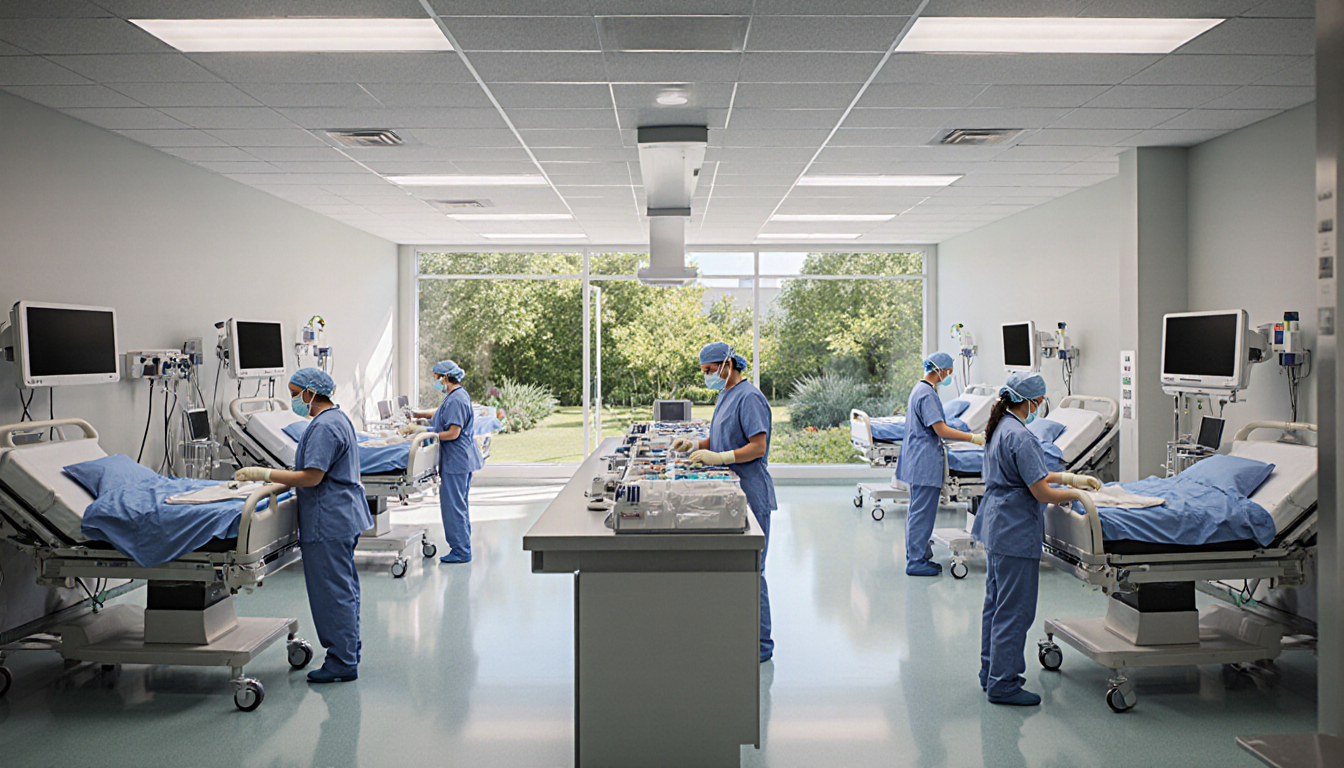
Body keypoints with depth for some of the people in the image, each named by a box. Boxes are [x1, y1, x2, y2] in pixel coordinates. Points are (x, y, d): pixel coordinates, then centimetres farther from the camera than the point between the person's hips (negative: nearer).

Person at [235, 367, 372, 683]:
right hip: (344, 516, 11)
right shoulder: (338, 418, 16)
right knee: (344, 586, 16)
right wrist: (274, 477, 17)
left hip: (329, 521, -11)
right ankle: (348, 652, 26)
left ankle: (342, 663, 4)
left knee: (332, 590, -4)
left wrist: (264, 474, -19)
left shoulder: (324, 426, -18)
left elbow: (312, 477, -23)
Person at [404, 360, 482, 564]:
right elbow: (442, 414, 30)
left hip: (456, 460, -10)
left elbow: (453, 433, -22)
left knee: (453, 505, -3)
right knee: (459, 504, 16)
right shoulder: (457, 396, 13)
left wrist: (423, 431, -17)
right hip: (462, 459, 10)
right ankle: (463, 548, 24)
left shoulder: (456, 400, -19)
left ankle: (461, 551, 3)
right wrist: (418, 415, 29)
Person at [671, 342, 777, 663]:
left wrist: (718, 457, -23)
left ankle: (761, 645, 5)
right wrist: (694, 445, 6)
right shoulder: (724, 396, 16)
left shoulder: (749, 397, -14)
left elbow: (758, 446, -19)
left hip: (750, 496, -10)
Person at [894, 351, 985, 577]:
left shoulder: (919, 389, 16)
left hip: (919, 462, 11)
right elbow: (941, 429, -20)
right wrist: (972, 438, -15)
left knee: (917, 511, 15)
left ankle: (916, 556, 23)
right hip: (925, 463, -11)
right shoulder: (927, 394, -17)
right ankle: (916, 562, -1)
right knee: (922, 513, -6)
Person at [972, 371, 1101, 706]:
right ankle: (1003, 684, 7)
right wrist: (1079, 494, -7)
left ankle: (991, 671, 29)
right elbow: (1042, 492, -20)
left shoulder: (1001, 427, 10)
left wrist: (1069, 476, 17)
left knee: (996, 602, 18)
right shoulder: (1020, 437, -21)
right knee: (1014, 609, -1)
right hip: (1016, 531, -11)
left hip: (997, 525, 11)